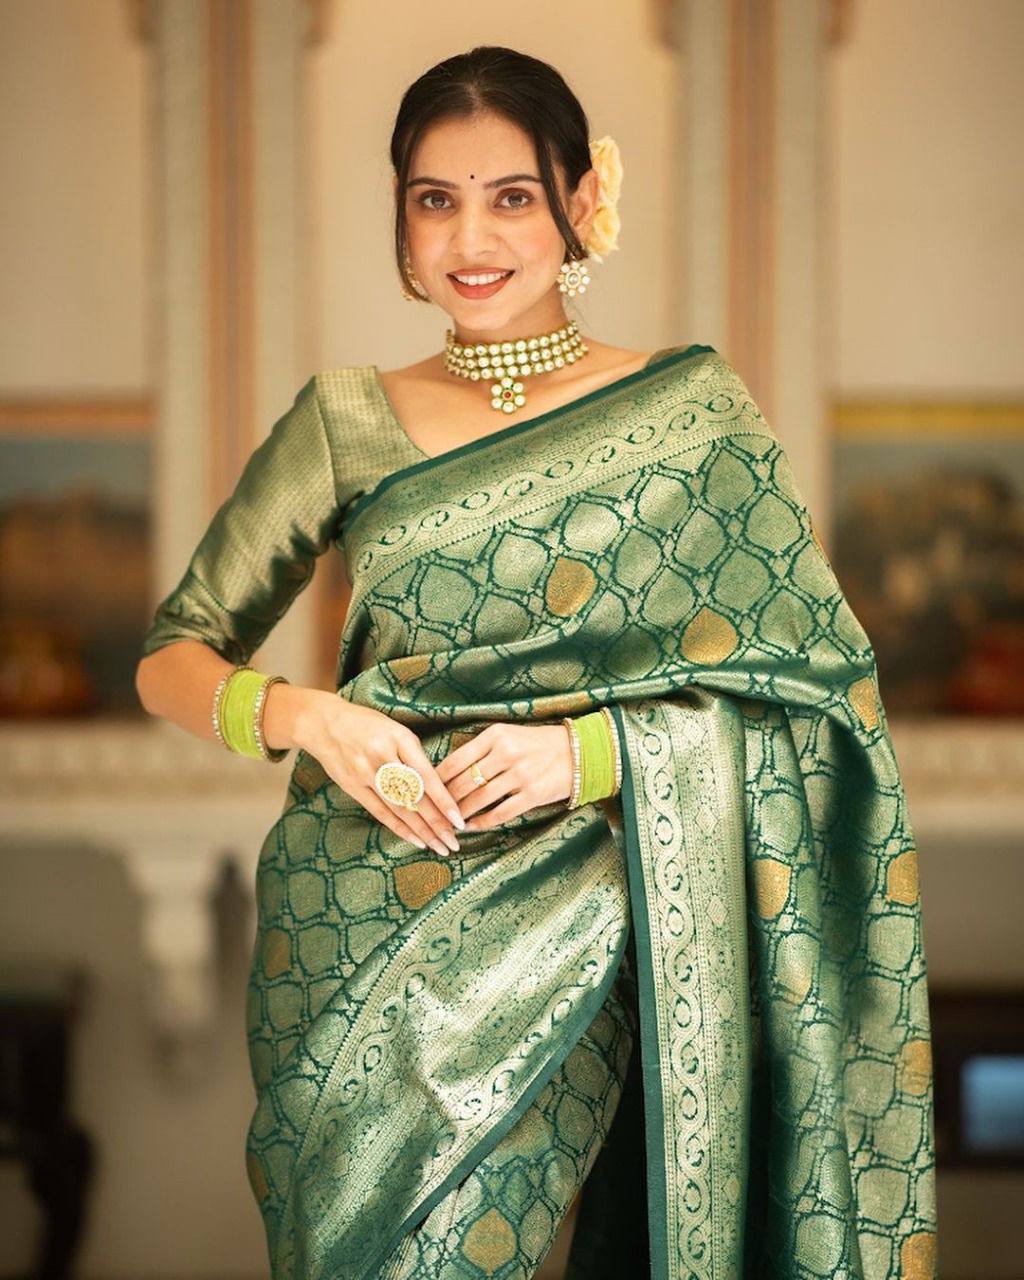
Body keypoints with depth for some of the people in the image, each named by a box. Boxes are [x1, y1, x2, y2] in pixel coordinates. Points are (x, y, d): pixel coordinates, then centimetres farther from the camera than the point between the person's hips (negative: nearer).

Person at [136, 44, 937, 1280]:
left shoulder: (691, 409, 4)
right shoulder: (347, 420, 7)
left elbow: (795, 690, 1)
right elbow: (173, 654, 10)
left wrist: (589, 751, -13)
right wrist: (303, 714, -11)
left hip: (570, 914, -2)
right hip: (356, 923, 2)